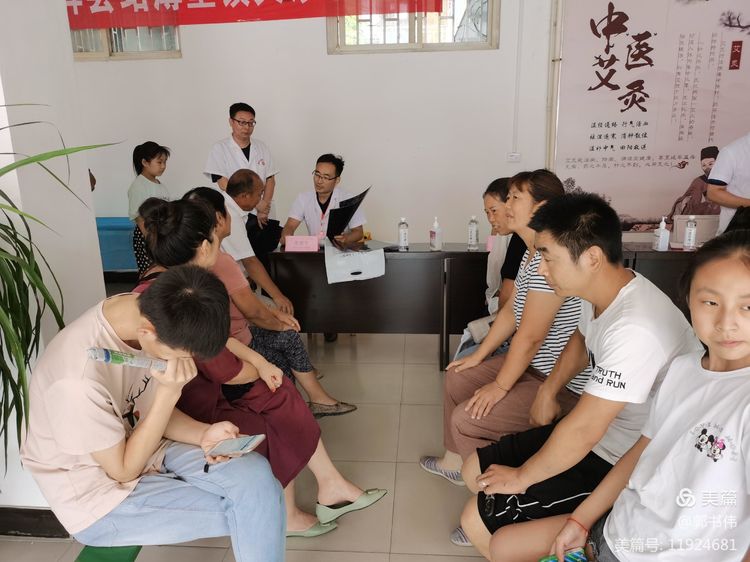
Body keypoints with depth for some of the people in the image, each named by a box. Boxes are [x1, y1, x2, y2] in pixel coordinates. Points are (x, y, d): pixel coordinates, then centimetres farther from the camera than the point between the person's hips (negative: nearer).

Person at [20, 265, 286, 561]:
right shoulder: (80, 380, -35)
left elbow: (151, 411, 1)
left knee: (255, 474, -13)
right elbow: (124, 470, -19)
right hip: (99, 502, -6)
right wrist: (170, 392, -29)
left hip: (140, 447, 6)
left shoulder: (147, 312, -13)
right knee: (252, 514, -14)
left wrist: (203, 435, -17)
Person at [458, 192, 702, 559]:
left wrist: (521, 477, -14)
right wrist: (548, 392, 11)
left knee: (477, 521, -10)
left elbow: (583, 432, -29)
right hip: (597, 429, 9)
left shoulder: (634, 329, -34)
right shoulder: (604, 291, -5)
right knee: (475, 471, 11)